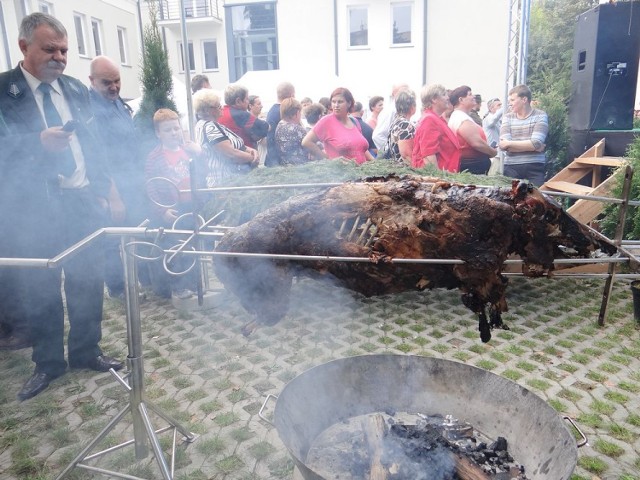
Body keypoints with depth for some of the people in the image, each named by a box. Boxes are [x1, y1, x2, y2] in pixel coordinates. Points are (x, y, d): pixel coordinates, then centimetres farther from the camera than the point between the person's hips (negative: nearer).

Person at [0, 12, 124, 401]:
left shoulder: (77, 89, 10)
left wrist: (101, 192, 7)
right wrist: (38, 142, -27)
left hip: (82, 202, 4)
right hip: (33, 208, -3)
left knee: (88, 282, 10)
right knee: (41, 289, 9)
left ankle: (86, 351, 29)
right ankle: (48, 362, 27)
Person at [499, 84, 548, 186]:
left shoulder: (540, 116, 1)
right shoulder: (507, 117, 7)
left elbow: (536, 143, -13)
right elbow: (503, 145, -6)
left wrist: (510, 143, -9)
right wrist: (530, 146, -11)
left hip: (535, 167, -2)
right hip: (511, 168, 2)